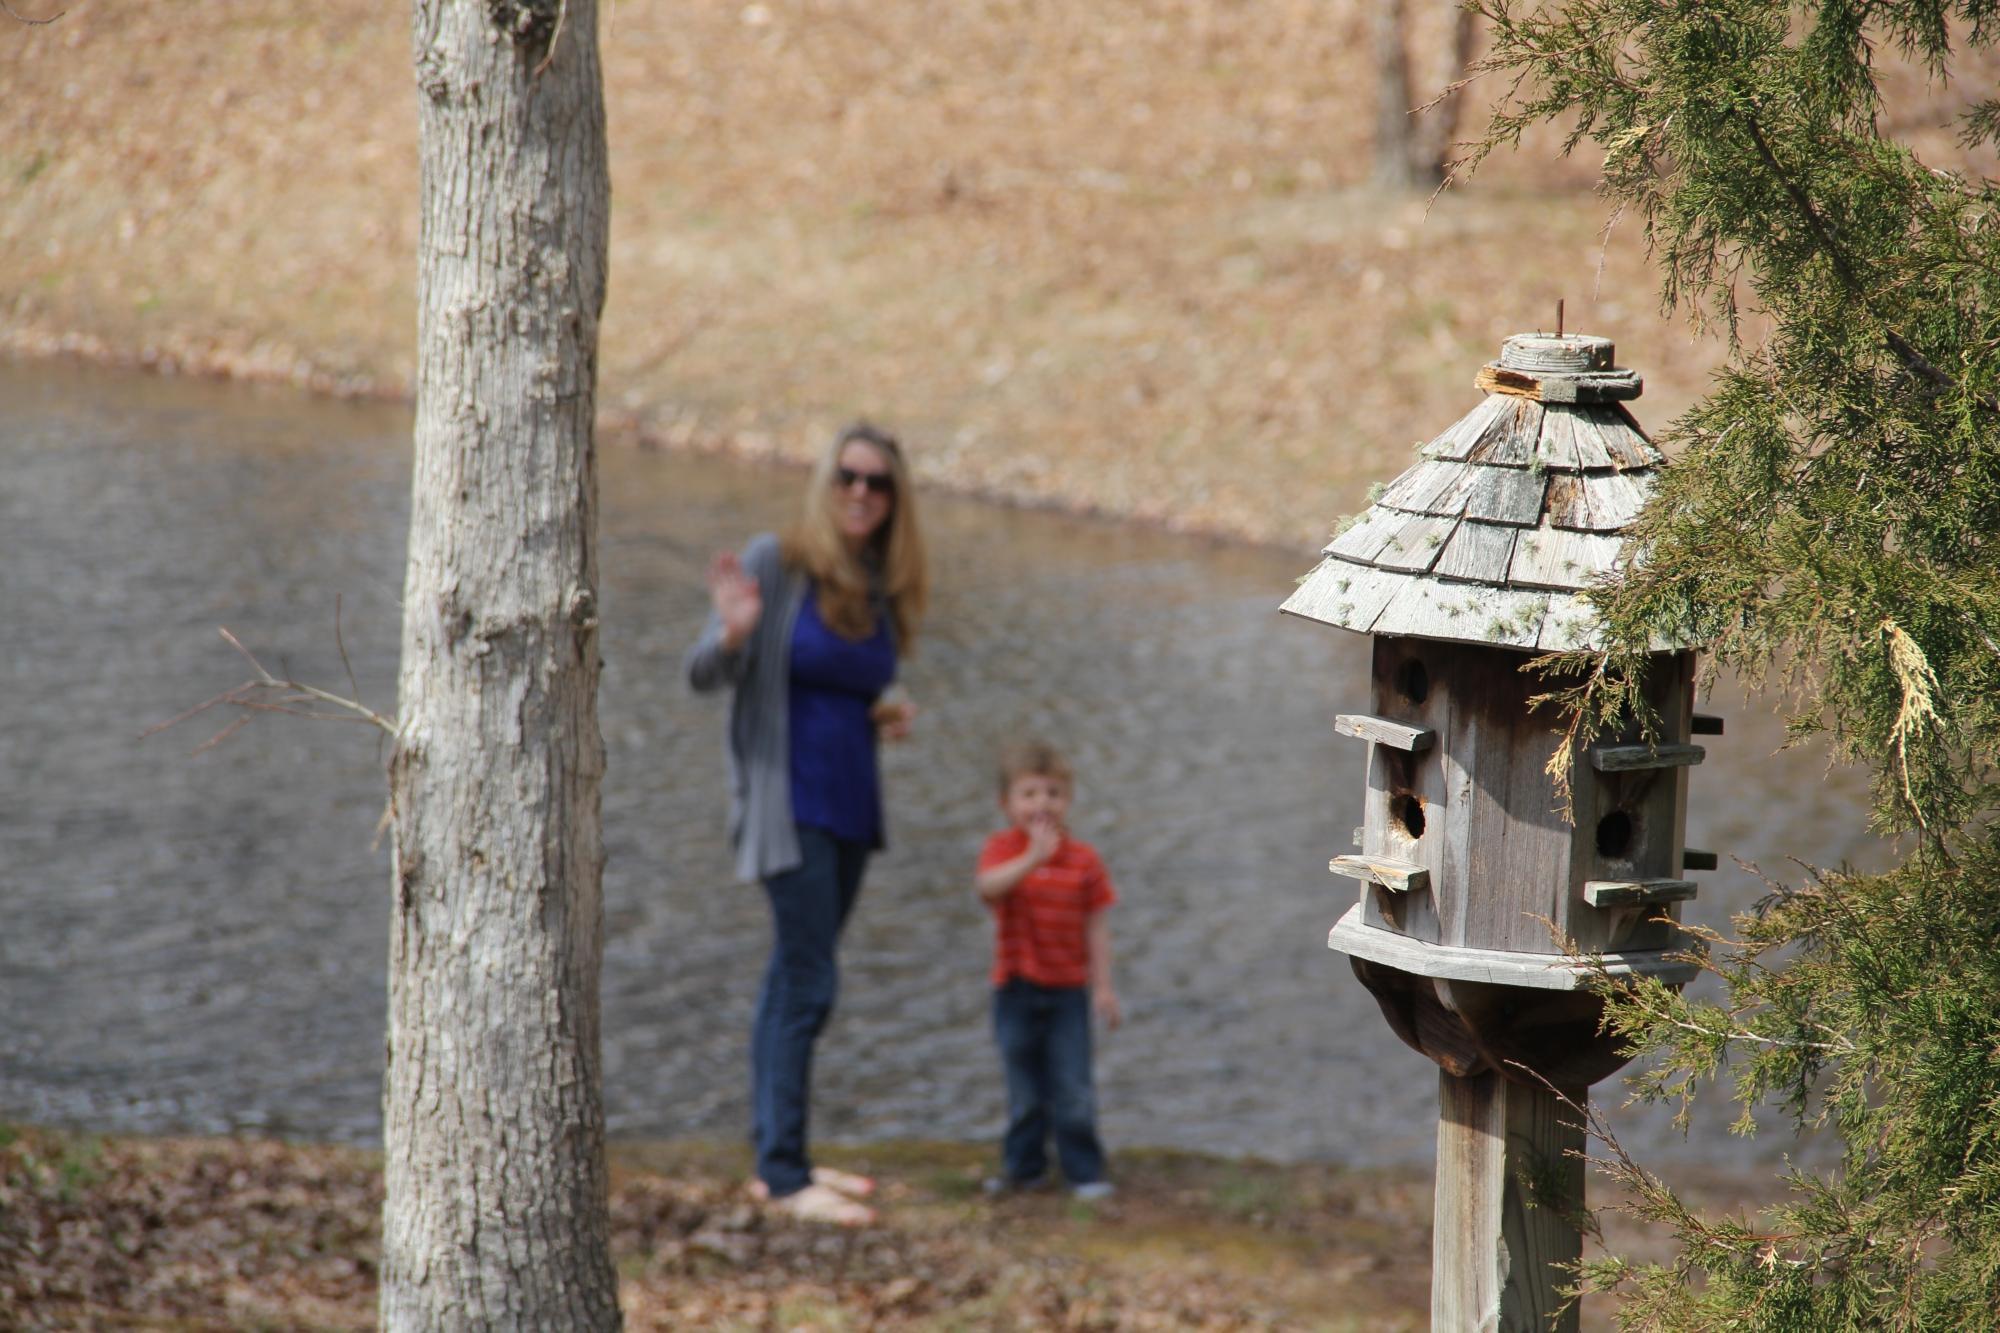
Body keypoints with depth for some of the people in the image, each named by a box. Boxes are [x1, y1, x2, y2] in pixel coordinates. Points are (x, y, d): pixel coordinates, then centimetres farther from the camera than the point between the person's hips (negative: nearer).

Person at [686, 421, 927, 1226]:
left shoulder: (880, 589, 10)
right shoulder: (773, 564, -9)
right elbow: (706, 676, -11)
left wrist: (890, 717, 2)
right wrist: (733, 632, -32)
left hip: (851, 807, 7)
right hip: (789, 806, -7)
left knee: (793, 981, 12)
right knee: (809, 984, -11)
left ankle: (776, 1162, 18)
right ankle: (785, 1175, -8)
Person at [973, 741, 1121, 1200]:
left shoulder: (1083, 859, -3)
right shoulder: (1003, 849, -7)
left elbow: (1096, 925, 1)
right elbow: (987, 886, -29)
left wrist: (1103, 986, -2)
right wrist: (1033, 857, -41)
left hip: (1068, 990, 0)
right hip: (1017, 989, 0)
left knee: (1072, 1088, -2)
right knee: (1023, 1088, 11)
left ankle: (1084, 1171, 6)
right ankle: (1024, 1166, 24)